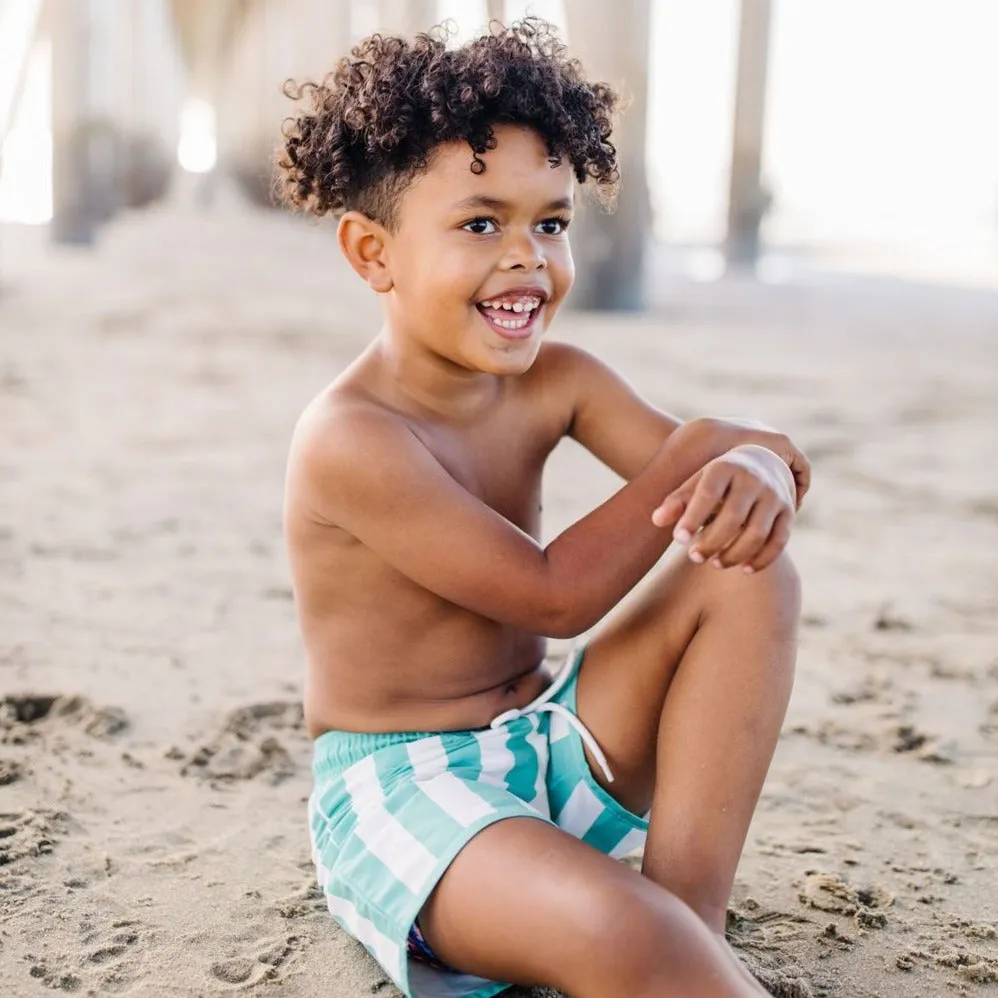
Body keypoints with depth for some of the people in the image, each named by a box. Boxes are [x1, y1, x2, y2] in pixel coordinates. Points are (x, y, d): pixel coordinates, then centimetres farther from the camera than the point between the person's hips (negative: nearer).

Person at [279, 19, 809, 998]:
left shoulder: (554, 382, 1)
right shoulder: (351, 438, -22)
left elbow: (696, 460, -5)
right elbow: (554, 596, -22)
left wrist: (756, 473, -29)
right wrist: (694, 452, -16)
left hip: (545, 749, 9)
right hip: (399, 789, -8)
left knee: (749, 574, -7)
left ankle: (693, 913, -9)